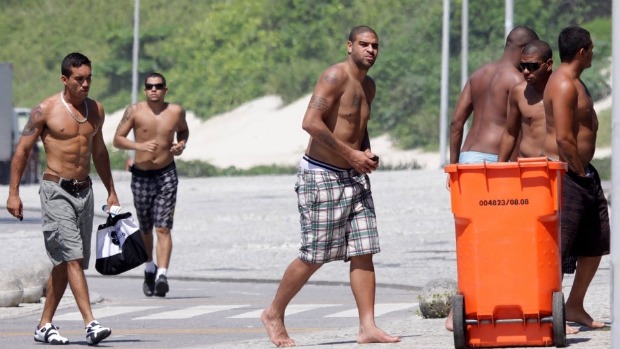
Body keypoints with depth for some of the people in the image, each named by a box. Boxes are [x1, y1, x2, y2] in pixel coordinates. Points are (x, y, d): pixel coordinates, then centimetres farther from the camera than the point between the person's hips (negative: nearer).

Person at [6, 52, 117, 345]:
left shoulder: (96, 110, 11)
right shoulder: (46, 110, -7)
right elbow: (22, 150, -2)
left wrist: (111, 192, 25)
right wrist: (13, 193, -6)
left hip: (84, 190, 6)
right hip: (56, 190, -6)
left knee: (65, 262, 8)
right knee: (72, 257, -15)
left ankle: (45, 325, 16)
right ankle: (90, 324, -22)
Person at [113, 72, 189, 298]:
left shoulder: (176, 111, 1)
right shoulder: (135, 111, -5)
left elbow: (183, 130, 22)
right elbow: (117, 139, -6)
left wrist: (181, 144, 0)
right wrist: (138, 146, -23)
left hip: (166, 174, -1)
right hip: (141, 175, 1)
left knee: (163, 228, -12)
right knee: (145, 229, 13)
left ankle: (162, 274, -21)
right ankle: (150, 268, 35)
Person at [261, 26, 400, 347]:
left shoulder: (368, 86, 12)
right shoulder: (335, 77, -15)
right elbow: (311, 123, -26)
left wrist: (367, 153, 8)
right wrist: (351, 154, -21)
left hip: (354, 176, 8)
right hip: (322, 175, -8)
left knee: (363, 252, -1)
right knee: (314, 256, -3)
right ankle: (274, 315, 15)